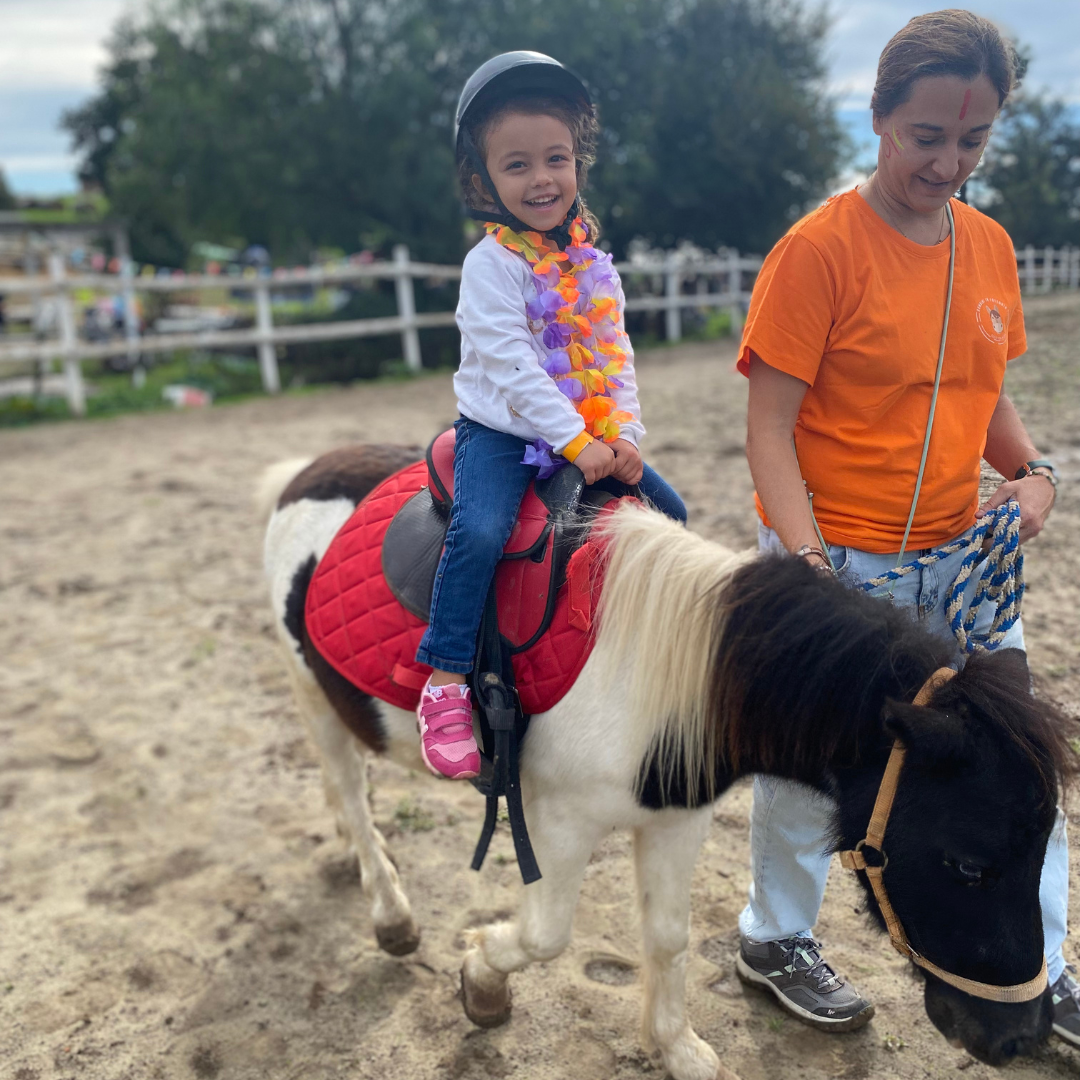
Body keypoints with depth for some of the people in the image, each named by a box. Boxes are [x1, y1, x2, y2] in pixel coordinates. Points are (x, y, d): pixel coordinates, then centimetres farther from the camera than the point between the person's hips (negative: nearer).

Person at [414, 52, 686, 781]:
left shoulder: (593, 265, 7)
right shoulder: (492, 264, -12)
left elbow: (616, 359, 7)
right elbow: (511, 365, -21)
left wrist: (625, 435, -8)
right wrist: (574, 441, -24)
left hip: (592, 437, 6)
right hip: (501, 431, -6)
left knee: (669, 511, 8)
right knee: (480, 531, -30)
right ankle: (446, 682, -20)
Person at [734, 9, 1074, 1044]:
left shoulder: (989, 245, 6)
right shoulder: (820, 247, -14)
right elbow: (768, 426, -17)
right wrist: (810, 562, -26)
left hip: (963, 553, 6)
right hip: (838, 563, -6)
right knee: (811, 766, 11)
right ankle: (775, 940, 38)